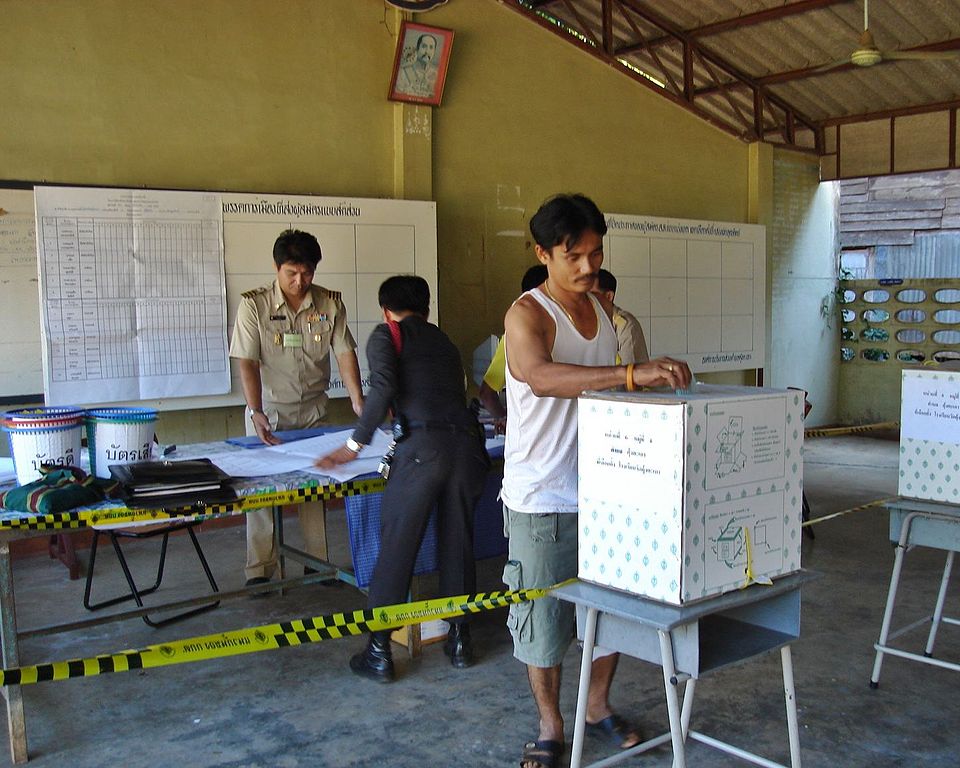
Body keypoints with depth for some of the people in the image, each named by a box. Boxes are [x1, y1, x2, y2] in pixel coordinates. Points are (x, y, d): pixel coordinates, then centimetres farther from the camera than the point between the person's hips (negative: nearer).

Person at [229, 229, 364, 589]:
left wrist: (358, 400, -19)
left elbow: (345, 353, -6)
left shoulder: (330, 303, -5)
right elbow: (247, 363, -16)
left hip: (313, 410, 2)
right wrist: (256, 412, -27)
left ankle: (317, 563, 19)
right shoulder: (254, 304, -13)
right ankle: (259, 571, 8)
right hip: (269, 410, -2)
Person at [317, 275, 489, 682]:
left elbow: (384, 386, -7)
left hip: (422, 446, -5)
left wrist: (356, 443, -2)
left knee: (396, 547, 4)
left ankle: (379, 653, 13)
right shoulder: (445, 342, 27)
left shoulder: (386, 334, 11)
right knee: (457, 544, 17)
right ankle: (459, 638, 28)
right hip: (467, 443, 5)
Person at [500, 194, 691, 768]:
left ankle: (598, 706, 38)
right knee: (543, 615, 6)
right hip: (543, 499, -6)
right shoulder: (528, 313, -15)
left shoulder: (605, 309, 8)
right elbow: (541, 376, -38)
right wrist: (632, 373, -46)